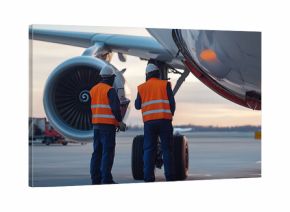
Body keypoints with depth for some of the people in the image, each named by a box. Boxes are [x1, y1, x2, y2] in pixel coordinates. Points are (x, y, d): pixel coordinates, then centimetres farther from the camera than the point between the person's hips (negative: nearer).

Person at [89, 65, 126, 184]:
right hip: (108, 125, -7)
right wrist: (120, 121, -5)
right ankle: (106, 179, -10)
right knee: (108, 152, -6)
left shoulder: (93, 90, 12)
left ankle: (95, 178, 9)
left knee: (97, 152, 10)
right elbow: (115, 107, -18)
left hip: (96, 125, 7)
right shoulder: (110, 90, -11)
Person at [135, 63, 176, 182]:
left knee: (149, 149, 4)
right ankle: (169, 176, 1)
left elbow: (137, 106, 14)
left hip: (149, 121, 1)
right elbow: (172, 102, -1)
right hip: (164, 120, -1)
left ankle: (148, 177, -2)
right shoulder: (165, 84, 2)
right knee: (167, 149, 4)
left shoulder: (141, 87, 8)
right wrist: (171, 114, 15)